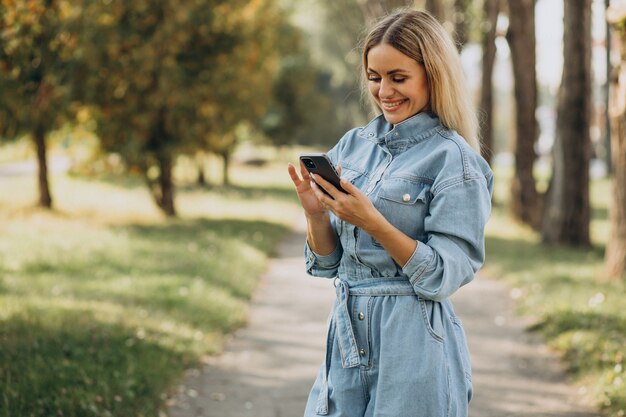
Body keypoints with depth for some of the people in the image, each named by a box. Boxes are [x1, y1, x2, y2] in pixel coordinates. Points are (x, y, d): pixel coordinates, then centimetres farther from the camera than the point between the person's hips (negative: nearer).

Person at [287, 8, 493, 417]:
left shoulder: (453, 160, -10)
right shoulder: (353, 145, 7)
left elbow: (445, 276, -15)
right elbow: (326, 264, 10)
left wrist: (373, 222, -24)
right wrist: (316, 213, -10)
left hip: (414, 349, -5)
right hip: (347, 340, 5)